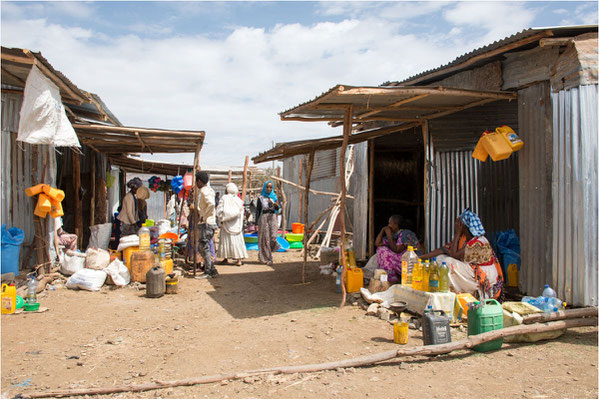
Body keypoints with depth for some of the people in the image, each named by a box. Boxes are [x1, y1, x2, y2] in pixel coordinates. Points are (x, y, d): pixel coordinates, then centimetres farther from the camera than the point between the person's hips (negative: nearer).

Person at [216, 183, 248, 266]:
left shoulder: (224, 198, -5)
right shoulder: (238, 199, 3)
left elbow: (219, 210, -5)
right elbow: (241, 211, 7)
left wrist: (221, 219, 5)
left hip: (226, 223, -2)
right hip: (237, 224, 2)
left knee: (226, 239, 8)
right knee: (237, 239, 2)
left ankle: (226, 258, 11)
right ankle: (239, 259, -5)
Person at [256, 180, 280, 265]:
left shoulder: (274, 196, 10)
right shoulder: (261, 197, 3)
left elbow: (277, 208, 2)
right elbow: (258, 210, 3)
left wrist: (275, 204, -22)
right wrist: (257, 222, -3)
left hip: (272, 217, 2)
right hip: (263, 218, -2)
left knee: (273, 237, -11)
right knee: (265, 239, -3)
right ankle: (267, 258, 5)